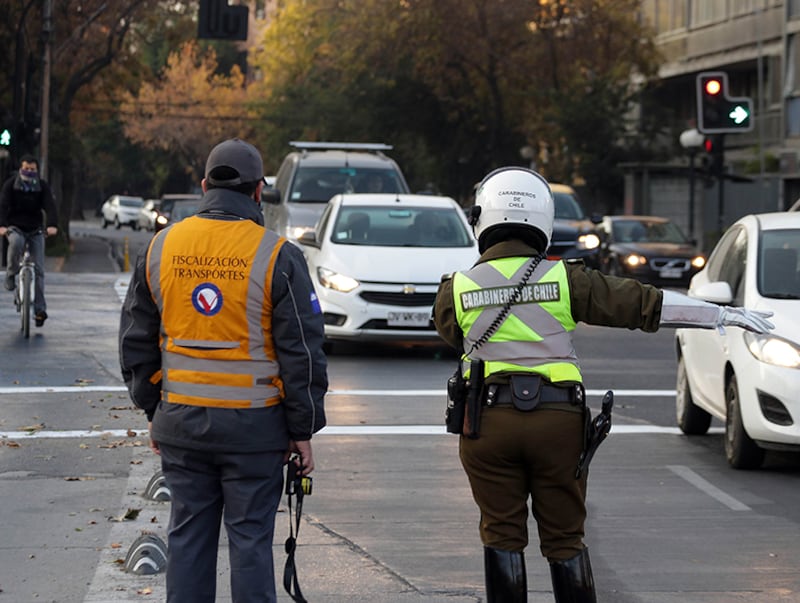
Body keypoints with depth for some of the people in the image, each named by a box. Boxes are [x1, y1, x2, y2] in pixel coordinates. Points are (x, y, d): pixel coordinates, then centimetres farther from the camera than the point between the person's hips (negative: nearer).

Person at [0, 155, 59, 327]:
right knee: (16, 242, -38)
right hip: (15, 227, -1)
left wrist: (52, 225, -35)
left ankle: (40, 309, -8)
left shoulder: (42, 186, -1)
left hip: (35, 230, 1)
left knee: (38, 269, -8)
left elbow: (50, 206, -15)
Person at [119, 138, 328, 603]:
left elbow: (136, 341, 10)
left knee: (188, 536, 11)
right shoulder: (277, 256, -9)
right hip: (253, 425, -3)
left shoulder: (161, 247, 4)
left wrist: (153, 410, 19)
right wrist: (303, 430, -1)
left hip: (180, 421, 4)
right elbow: (302, 351, -8)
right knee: (250, 539, 3)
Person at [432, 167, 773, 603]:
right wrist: (724, 315, 4)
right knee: (564, 539, 10)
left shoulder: (457, 290, 0)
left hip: (489, 420, -1)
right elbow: (643, 303, 1)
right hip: (558, 419, 1)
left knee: (503, 537, 7)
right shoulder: (564, 279, 0)